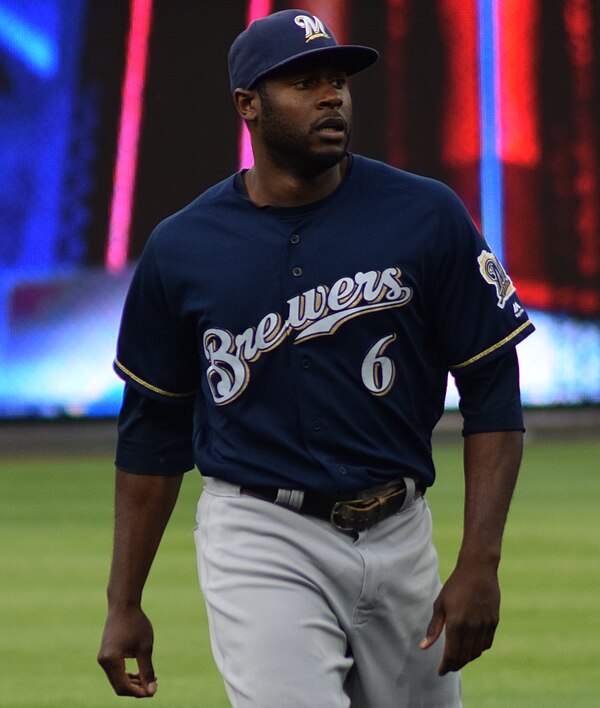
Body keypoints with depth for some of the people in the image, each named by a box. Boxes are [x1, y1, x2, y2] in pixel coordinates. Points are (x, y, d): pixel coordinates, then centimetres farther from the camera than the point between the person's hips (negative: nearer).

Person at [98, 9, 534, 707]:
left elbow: (492, 393, -1)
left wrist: (479, 564, -10)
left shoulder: (427, 217, -2)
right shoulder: (181, 249, 1)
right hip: (263, 541, -2)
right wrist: (123, 604, 8)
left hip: (399, 538, 2)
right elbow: (153, 428, 9)